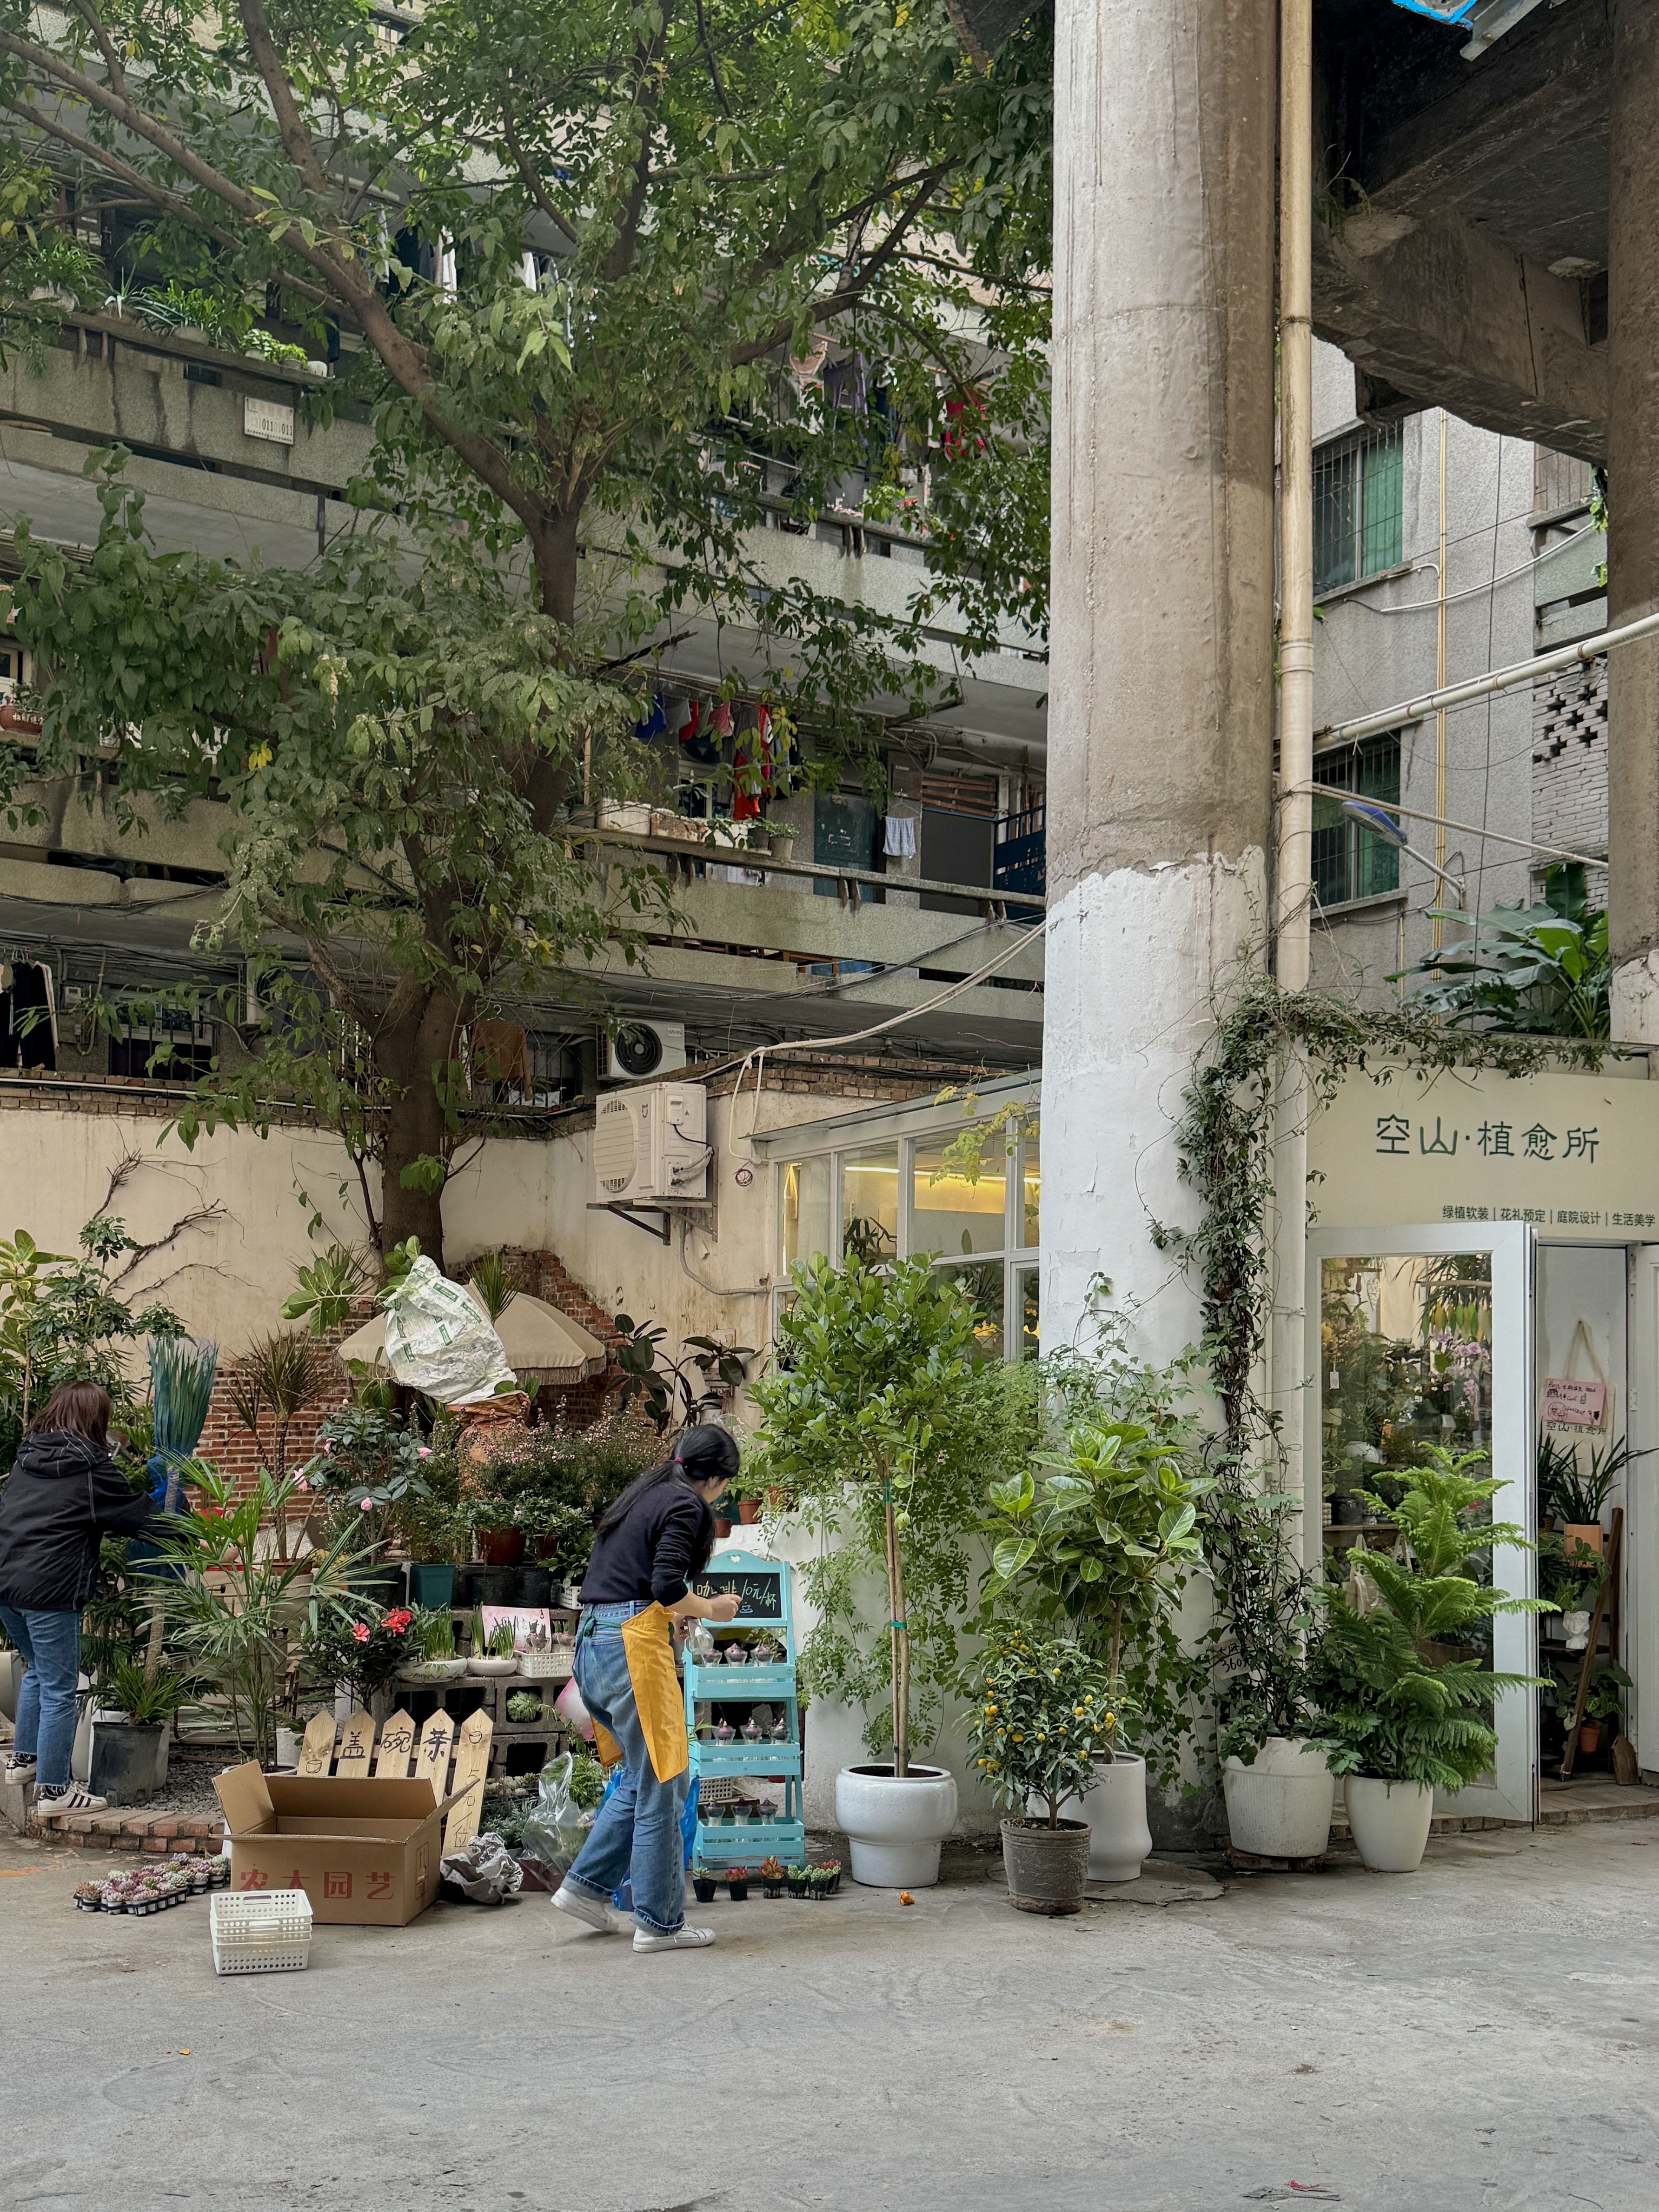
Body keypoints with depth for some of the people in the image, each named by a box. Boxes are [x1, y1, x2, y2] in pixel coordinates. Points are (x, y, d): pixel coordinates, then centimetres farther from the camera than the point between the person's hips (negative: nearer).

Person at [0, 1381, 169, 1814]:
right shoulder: (91, 1468, -7)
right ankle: (53, 1789, 6)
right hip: (49, 1589, -7)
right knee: (58, 1691, 1)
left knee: (37, 1670, 27)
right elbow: (142, 1518, -1)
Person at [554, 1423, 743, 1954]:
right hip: (632, 1647, -9)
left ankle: (586, 1885, 20)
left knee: (644, 1775, 20)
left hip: (592, 1644, 9)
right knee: (661, 1785, 1)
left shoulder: (642, 1495, 19)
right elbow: (667, 1587, -18)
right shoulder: (687, 1506, -7)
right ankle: (659, 1923, 7)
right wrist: (711, 1610, -1)